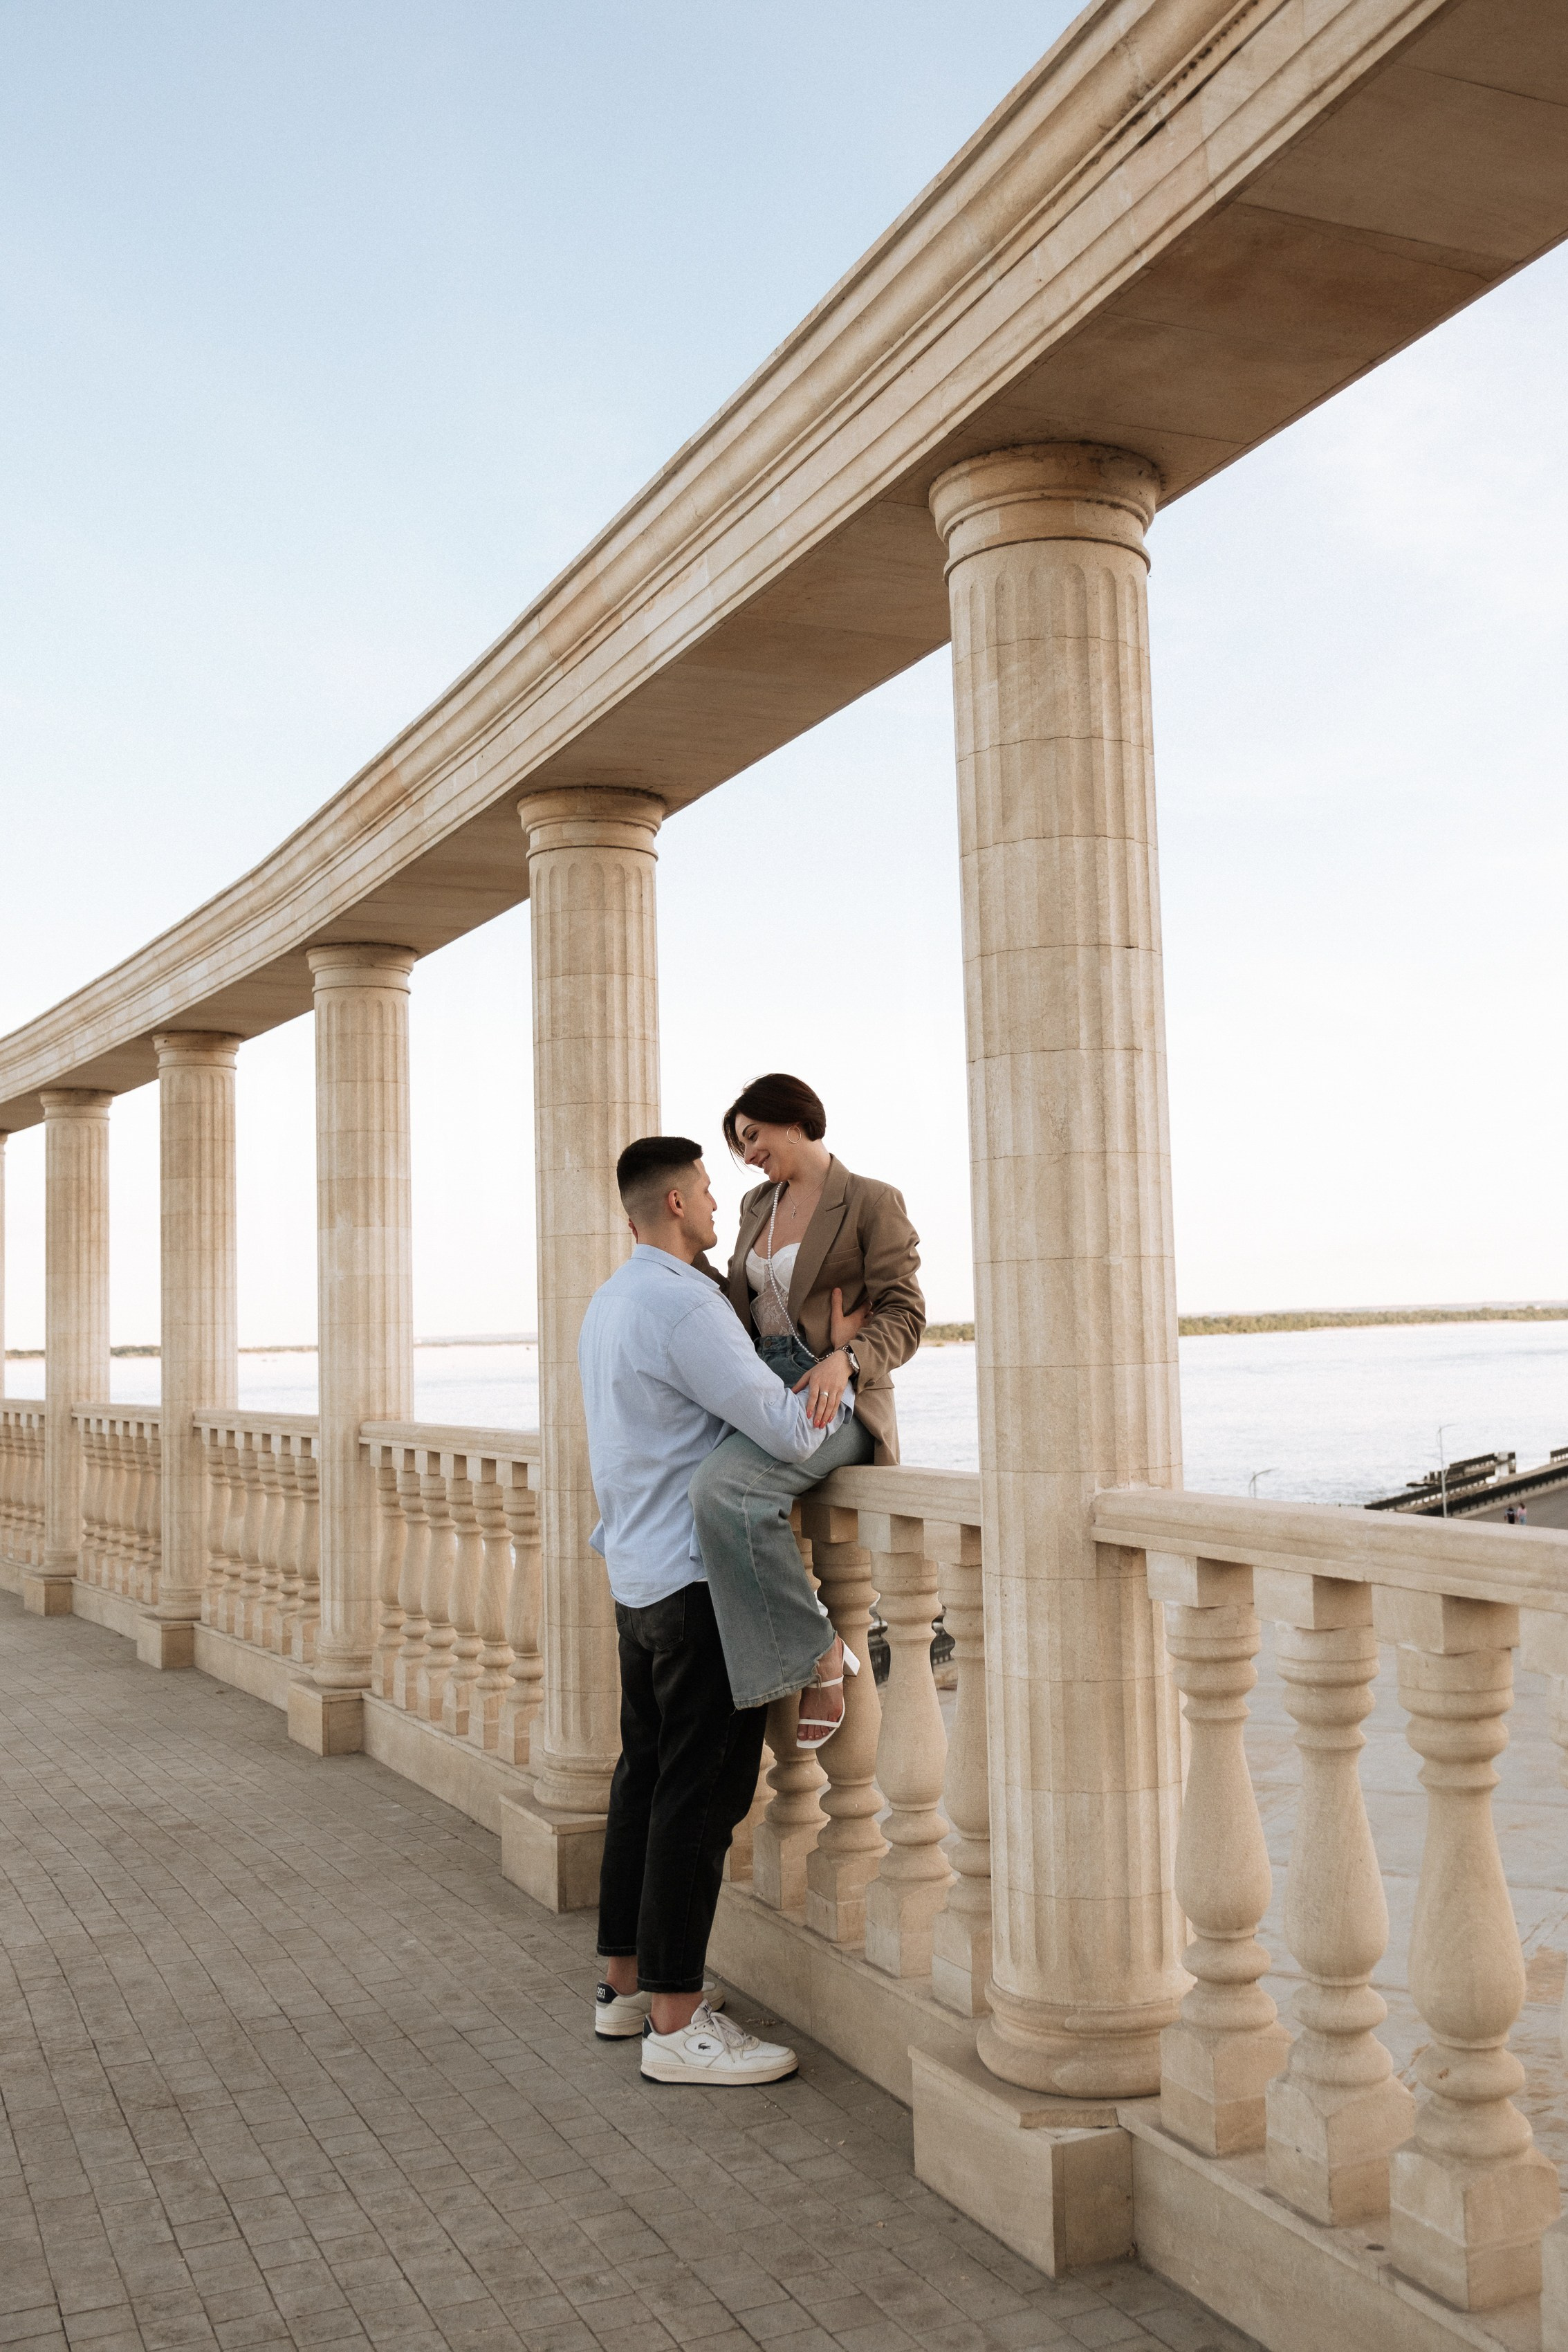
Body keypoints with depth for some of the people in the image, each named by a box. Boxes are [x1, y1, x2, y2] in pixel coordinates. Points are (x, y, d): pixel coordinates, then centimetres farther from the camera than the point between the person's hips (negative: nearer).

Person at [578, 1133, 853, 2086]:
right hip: (700, 1579, -10)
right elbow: (787, 1430, -19)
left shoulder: (611, 1301, 14)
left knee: (646, 1779, 16)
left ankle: (627, 1981, 27)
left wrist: (793, 1401, 15)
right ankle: (676, 2022, 1)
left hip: (636, 1573, 10)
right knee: (700, 1795, -5)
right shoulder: (684, 1303, -18)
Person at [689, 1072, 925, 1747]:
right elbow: (737, 1302, 25)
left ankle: (820, 1658, -22)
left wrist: (844, 1360, -27)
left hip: (835, 1398, -9)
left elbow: (903, 1316, -11)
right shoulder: (758, 1205, 17)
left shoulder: (872, 1202, -5)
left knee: (723, 1486, -33)